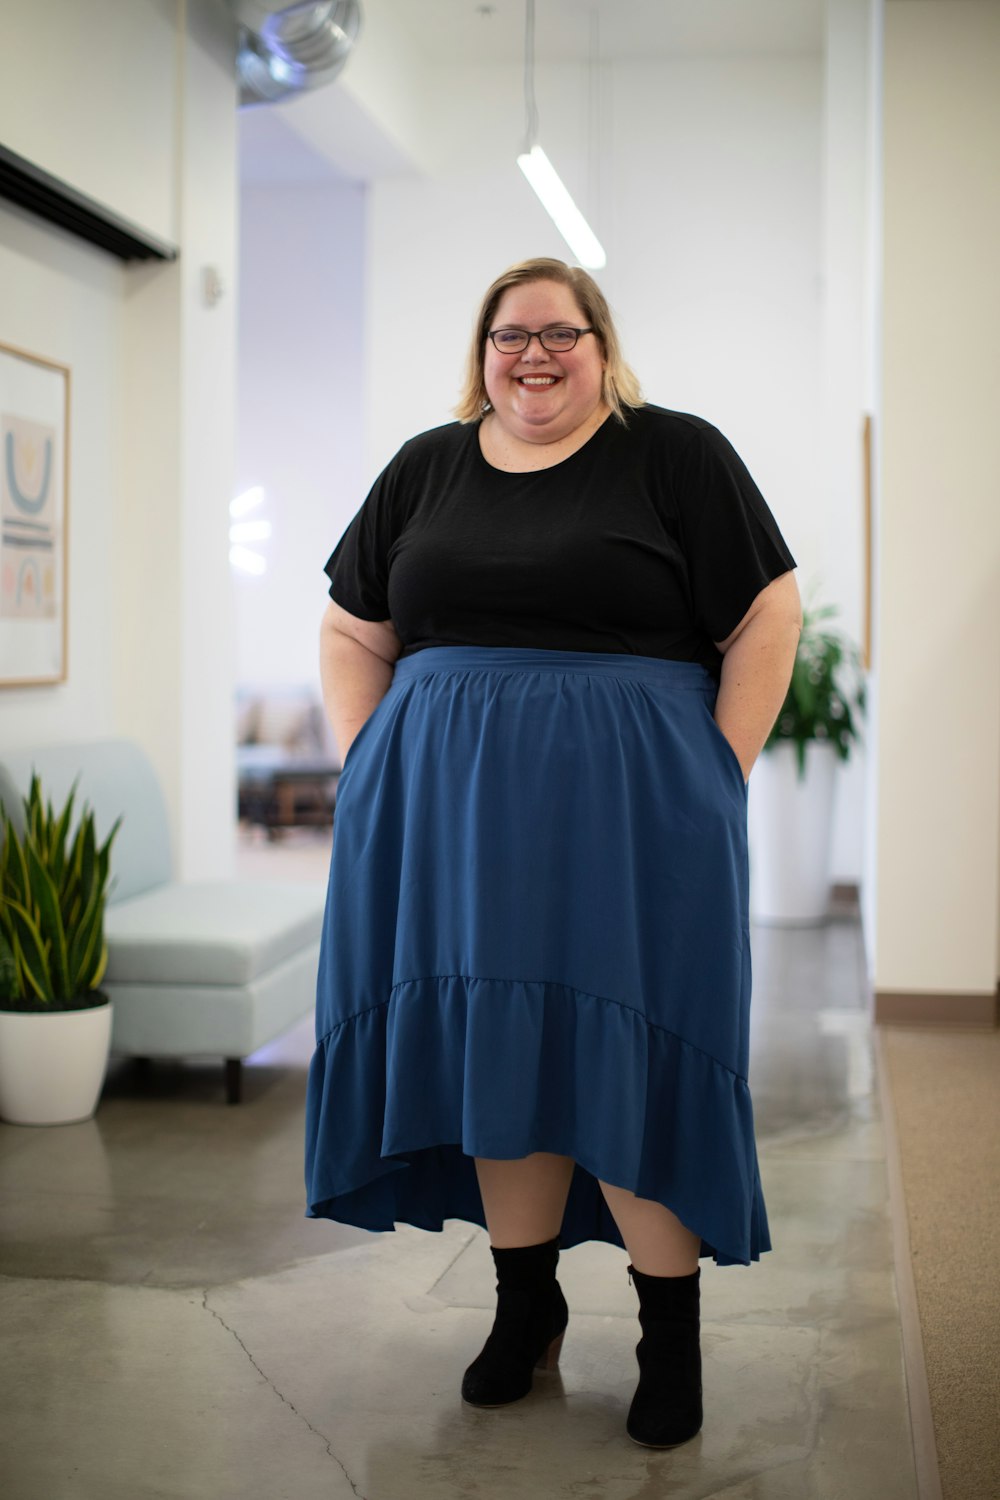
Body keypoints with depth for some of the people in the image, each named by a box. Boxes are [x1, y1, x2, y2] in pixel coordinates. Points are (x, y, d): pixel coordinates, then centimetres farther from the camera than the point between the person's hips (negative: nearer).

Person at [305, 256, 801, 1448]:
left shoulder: (675, 455, 1)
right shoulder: (425, 469, 13)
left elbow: (767, 618, -2)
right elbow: (353, 634, 15)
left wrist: (717, 777, -8)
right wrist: (368, 770, 4)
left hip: (627, 813, -4)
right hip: (452, 810, 4)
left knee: (634, 1060, -2)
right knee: (489, 1046, 8)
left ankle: (671, 1337, 11)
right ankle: (525, 1307, 23)